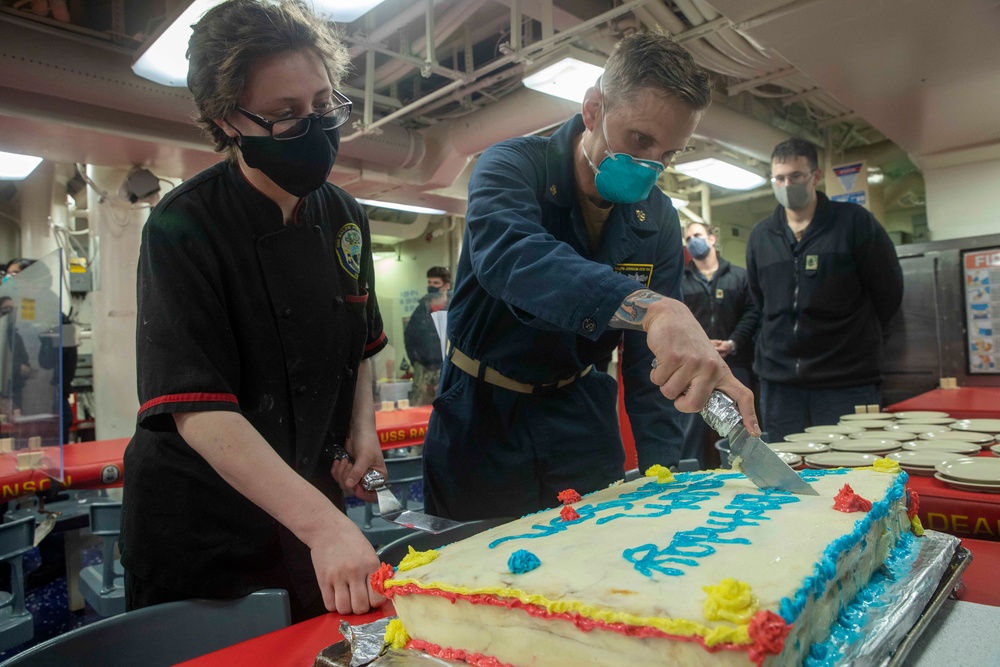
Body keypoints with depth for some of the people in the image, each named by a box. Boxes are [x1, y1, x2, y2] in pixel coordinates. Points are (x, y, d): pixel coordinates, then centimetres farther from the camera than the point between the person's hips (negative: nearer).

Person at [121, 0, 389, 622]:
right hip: (199, 525, -5)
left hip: (310, 498, 6)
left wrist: (362, 428, -5)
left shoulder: (344, 216, -1)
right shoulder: (183, 230, -20)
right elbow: (199, 411, -27)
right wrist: (322, 524, -34)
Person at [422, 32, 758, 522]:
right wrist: (652, 307, -54)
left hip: (582, 432, 4)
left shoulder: (658, 221, -4)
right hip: (482, 428, -3)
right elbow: (507, 256, -40)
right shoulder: (512, 166, -16)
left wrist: (662, 466, -13)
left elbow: (653, 356, -3)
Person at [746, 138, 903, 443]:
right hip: (778, 380, 4)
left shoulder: (854, 222, -3)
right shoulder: (761, 235, 8)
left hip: (846, 382, -3)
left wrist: (858, 338, 12)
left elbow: (888, 291, 4)